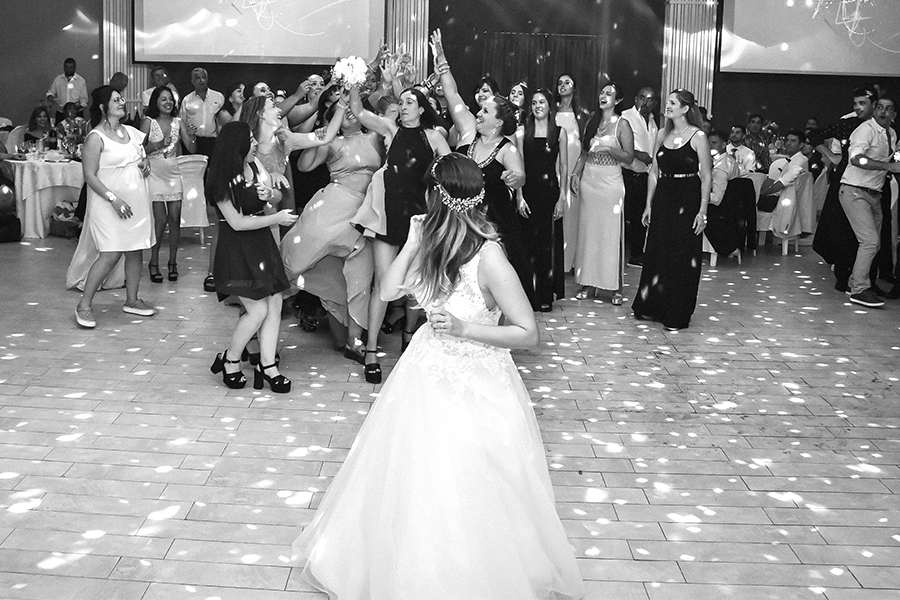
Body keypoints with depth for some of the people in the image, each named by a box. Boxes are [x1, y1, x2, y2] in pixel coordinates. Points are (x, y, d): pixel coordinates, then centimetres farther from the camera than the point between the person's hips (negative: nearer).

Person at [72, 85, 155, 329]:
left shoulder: (130, 132, 10)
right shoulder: (96, 138, -11)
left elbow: (142, 153, 27)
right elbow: (90, 176, -14)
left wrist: (145, 162, 2)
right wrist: (114, 199, -22)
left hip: (137, 200, 7)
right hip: (109, 204, -7)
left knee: (135, 251, 8)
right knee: (111, 254, -13)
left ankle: (132, 300, 21)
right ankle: (84, 305, -4)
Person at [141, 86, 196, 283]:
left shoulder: (177, 122, 6)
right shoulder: (149, 121, -1)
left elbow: (191, 148, 1)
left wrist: (193, 136, -18)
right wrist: (158, 145, -17)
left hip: (174, 173, 3)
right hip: (155, 173, -3)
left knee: (175, 218, -2)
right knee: (161, 219, -8)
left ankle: (172, 262, 11)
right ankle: (154, 263, 6)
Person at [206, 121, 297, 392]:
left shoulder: (254, 165, 4)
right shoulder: (222, 180, -16)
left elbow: (278, 195, 18)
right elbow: (236, 222, -19)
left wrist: (269, 193, -7)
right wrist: (276, 219, -16)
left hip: (261, 242, 7)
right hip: (237, 250, -7)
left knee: (275, 304, 2)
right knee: (258, 309, -8)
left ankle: (267, 366, 9)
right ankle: (229, 360, 12)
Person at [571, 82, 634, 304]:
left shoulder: (622, 124, -4)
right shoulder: (591, 123, 11)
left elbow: (629, 157, -6)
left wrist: (609, 148, -20)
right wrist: (576, 174, 3)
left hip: (610, 183, -5)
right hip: (588, 181, 5)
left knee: (611, 233, -4)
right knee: (588, 232, 5)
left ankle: (614, 287, 1)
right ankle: (589, 283, 12)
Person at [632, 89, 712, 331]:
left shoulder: (698, 137, -8)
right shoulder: (662, 134, 8)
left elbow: (706, 177, -8)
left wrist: (702, 211, -13)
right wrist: (649, 204, 9)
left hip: (687, 201, -5)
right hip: (662, 199, 5)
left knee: (683, 259, 1)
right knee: (657, 254, 9)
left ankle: (677, 315, 10)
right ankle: (653, 307, 22)